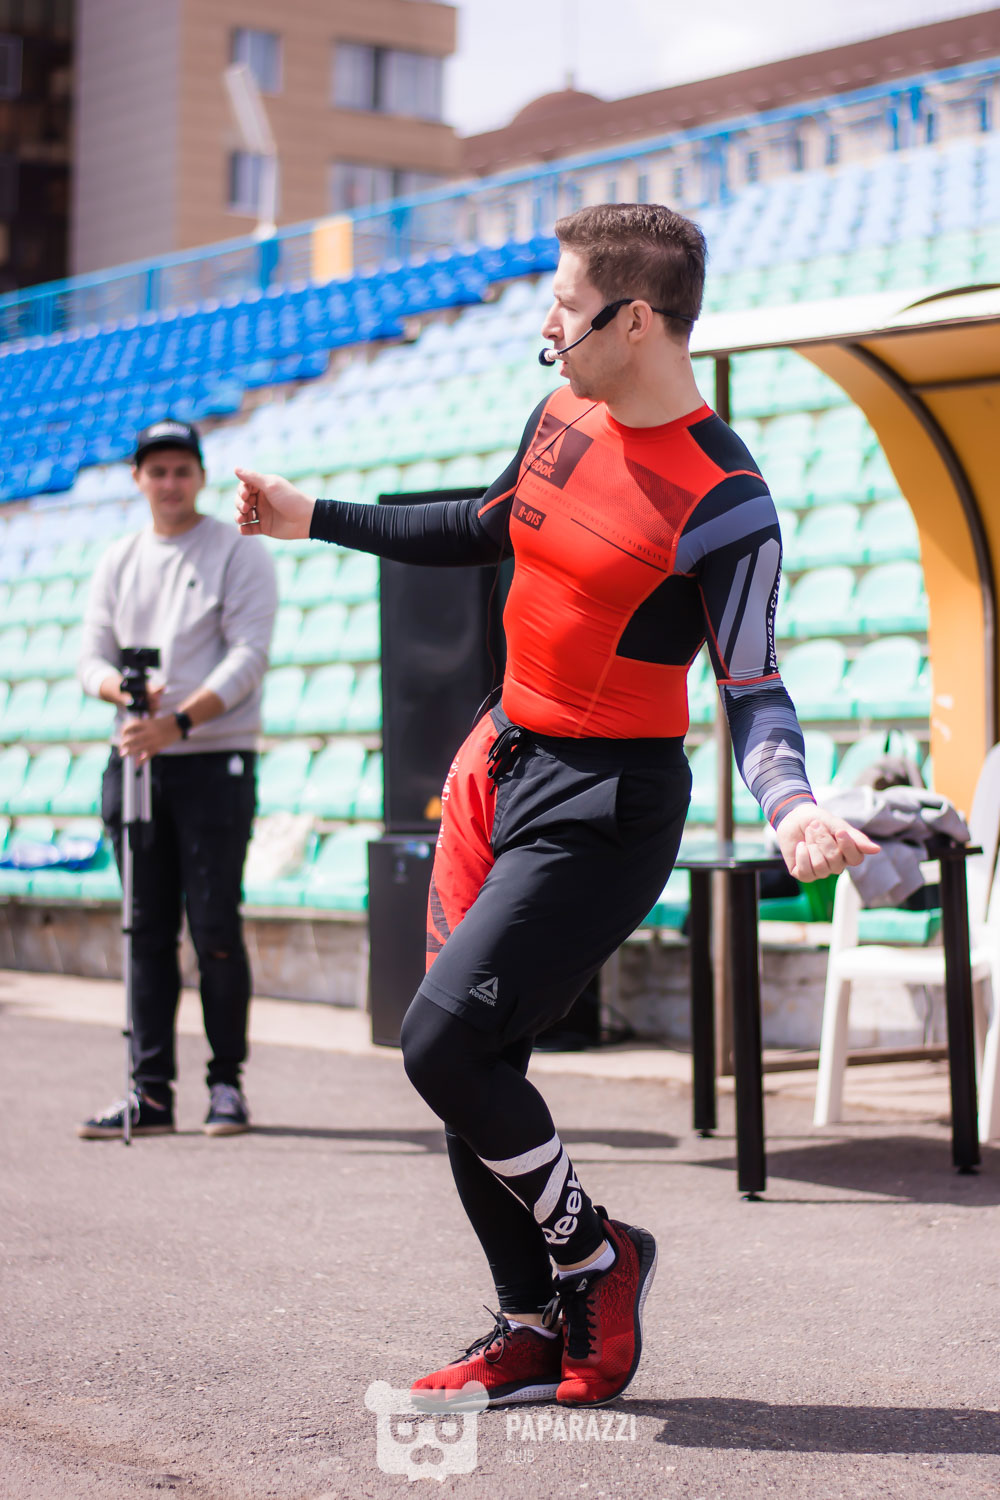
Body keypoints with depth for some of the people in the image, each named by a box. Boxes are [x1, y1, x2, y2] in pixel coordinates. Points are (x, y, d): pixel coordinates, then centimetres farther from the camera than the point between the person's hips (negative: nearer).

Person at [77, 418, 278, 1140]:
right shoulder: (118, 562, 16)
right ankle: (151, 1091, 7)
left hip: (215, 760, -5)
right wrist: (125, 690, -12)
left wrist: (178, 720, -21)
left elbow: (247, 656, -10)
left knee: (215, 928, -6)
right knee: (147, 931, 4)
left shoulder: (241, 554, 0)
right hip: (134, 757, 5)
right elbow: (93, 658, 11)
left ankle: (228, 1082, 5)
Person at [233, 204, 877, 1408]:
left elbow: (753, 686, -22)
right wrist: (316, 519, 27)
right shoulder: (561, 419, 6)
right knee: (467, 1061, 7)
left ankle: (595, 1260, 8)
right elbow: (488, 532, 24)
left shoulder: (722, 501, -18)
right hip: (503, 767, 8)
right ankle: (534, 1331, 21)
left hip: (604, 808, -8)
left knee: (443, 1044, -16)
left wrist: (788, 804, -42)